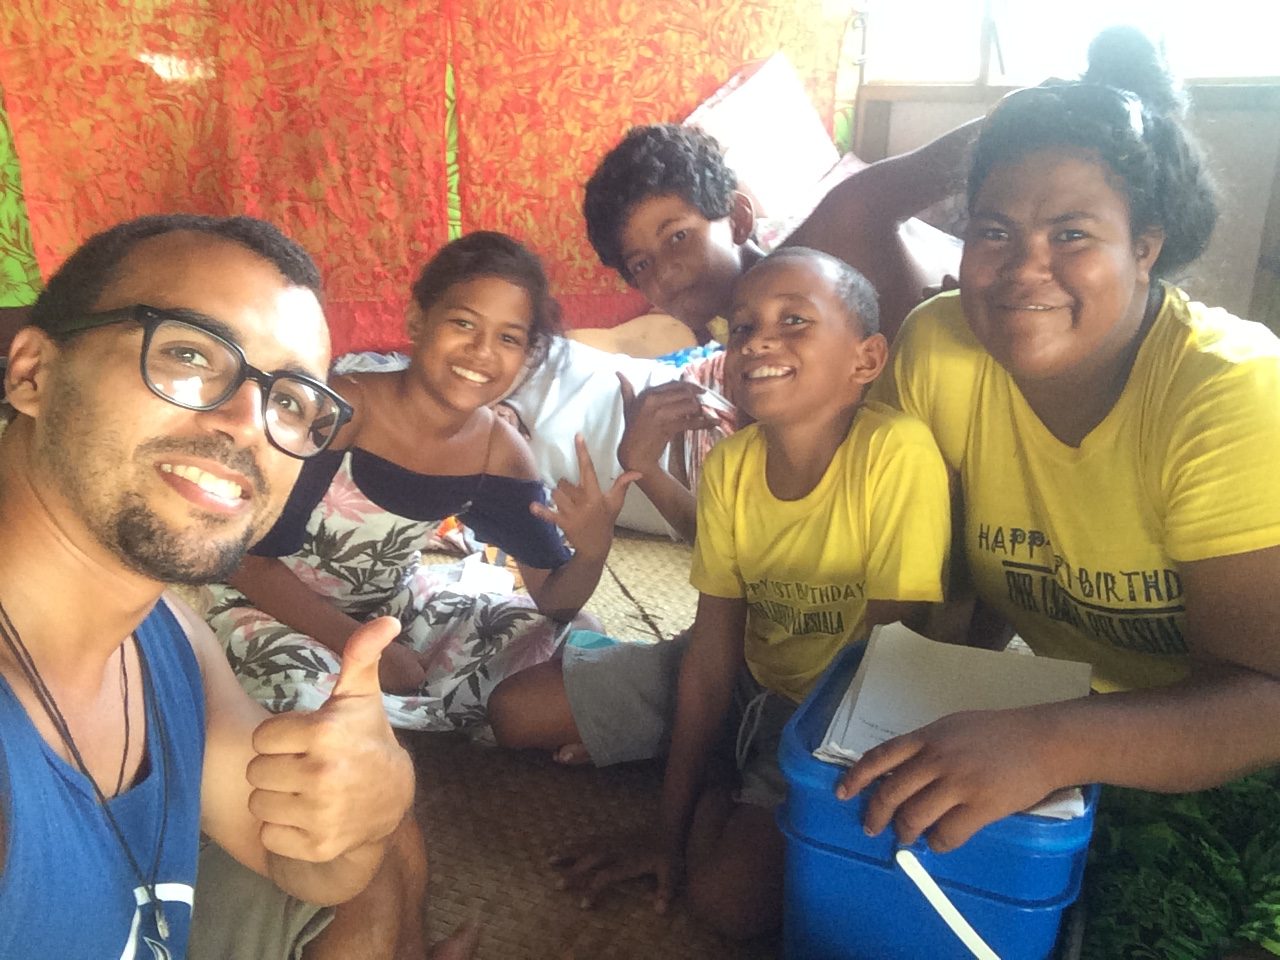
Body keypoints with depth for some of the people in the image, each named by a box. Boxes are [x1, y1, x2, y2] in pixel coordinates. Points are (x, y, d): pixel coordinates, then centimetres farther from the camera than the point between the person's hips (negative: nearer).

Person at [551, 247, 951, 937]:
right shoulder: (728, 467, -10)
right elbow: (712, 654, -7)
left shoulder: (896, 454, -26)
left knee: (726, 896, -22)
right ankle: (717, 784, 15)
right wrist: (670, 828, -4)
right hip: (756, 691, 5)